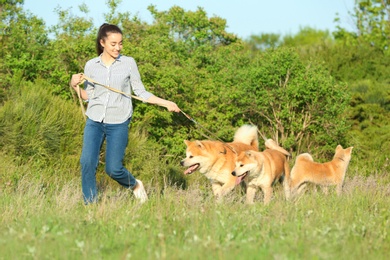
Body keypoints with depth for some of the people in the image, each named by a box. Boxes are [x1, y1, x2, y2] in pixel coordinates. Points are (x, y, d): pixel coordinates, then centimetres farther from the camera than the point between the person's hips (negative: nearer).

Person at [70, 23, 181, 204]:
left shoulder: (129, 63, 1)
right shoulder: (91, 65, 5)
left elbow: (140, 93, 4)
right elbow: (88, 96, 13)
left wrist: (166, 103, -4)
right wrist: (75, 86, -5)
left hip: (118, 123, -2)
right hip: (94, 121, 2)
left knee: (113, 168, -5)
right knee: (87, 162, -11)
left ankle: (135, 185, 27)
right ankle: (90, 205, 2)